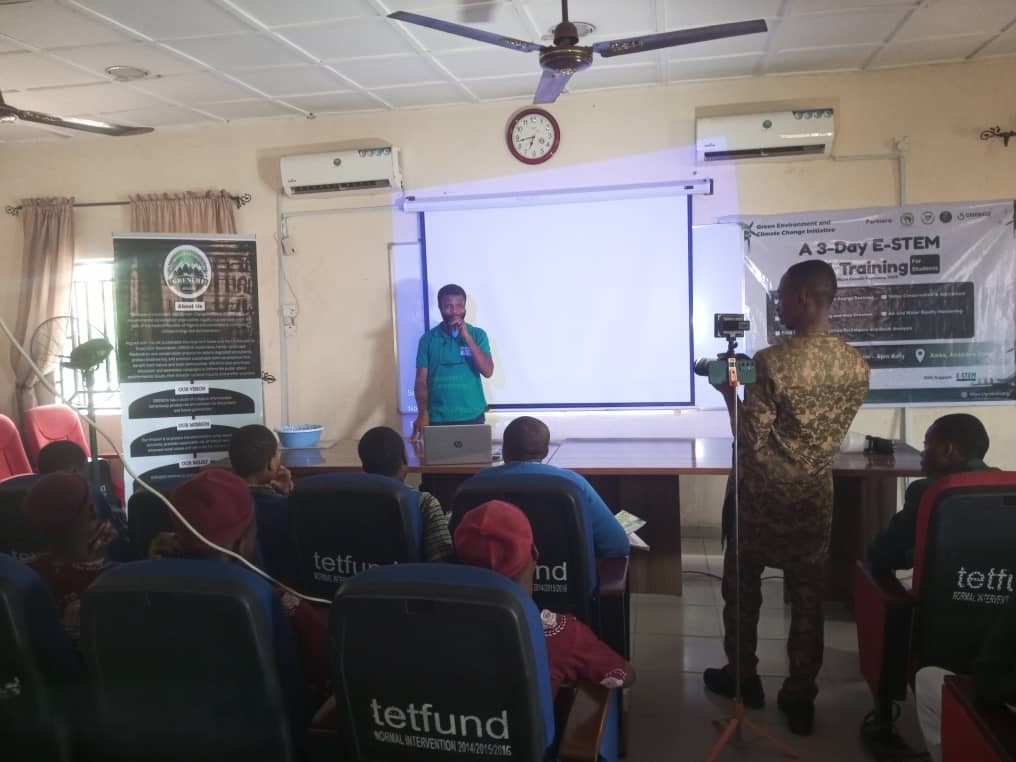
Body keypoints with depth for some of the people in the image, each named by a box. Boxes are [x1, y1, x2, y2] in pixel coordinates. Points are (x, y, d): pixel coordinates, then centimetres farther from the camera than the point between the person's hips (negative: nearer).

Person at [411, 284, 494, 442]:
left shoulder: (478, 335, 0)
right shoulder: (428, 339, 1)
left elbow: (488, 372, -10)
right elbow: (421, 380, 0)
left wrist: (467, 337, -16)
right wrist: (423, 414, -14)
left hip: (472, 417, 0)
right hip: (438, 419, 0)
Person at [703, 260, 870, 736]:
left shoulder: (771, 362, -21)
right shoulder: (857, 365, -3)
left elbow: (751, 442, -18)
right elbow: (831, 431, 9)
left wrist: (729, 393, -6)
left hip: (761, 494, -4)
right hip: (815, 495, 4)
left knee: (742, 587, 16)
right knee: (808, 597, 12)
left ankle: (742, 678, 30)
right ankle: (800, 698, 21)